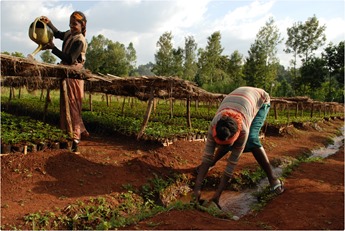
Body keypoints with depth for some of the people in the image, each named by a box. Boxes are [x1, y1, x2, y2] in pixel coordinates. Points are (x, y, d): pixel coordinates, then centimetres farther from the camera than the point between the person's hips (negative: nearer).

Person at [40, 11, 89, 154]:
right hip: (67, 73, 9)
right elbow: (58, 34, 31)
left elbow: (69, 59, -24)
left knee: (72, 106, -10)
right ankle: (81, 131, 28)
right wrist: (49, 23, 17)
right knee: (68, 105, 15)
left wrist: (53, 48, -22)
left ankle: (75, 139, -7)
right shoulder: (70, 34, 10)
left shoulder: (79, 41, -17)